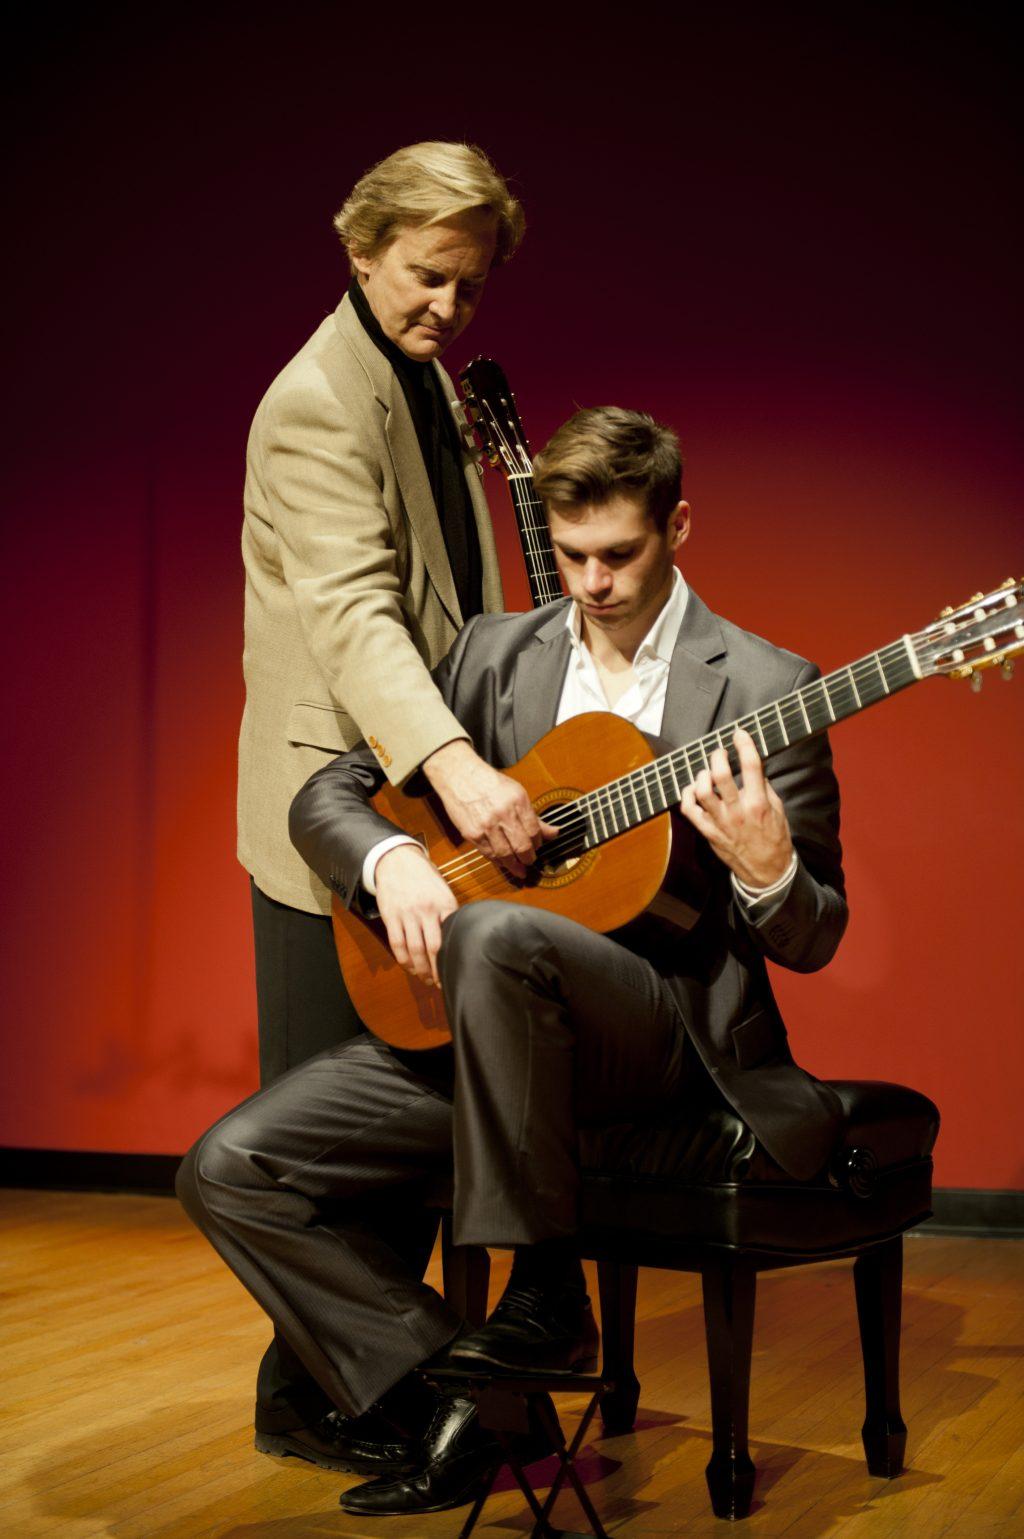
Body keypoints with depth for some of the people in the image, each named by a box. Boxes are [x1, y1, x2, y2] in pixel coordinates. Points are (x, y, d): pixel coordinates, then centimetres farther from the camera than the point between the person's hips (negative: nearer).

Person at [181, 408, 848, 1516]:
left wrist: (765, 870, -25)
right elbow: (328, 793, 9)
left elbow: (812, 940, -2)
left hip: (667, 1027, -5)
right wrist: (390, 860, -14)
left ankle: (547, 1299, -23)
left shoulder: (761, 688, -2)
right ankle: (459, 1397, -2)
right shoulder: (495, 654, 10)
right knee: (229, 1171, -10)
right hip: (465, 1022, 5)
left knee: (497, 935, -39)